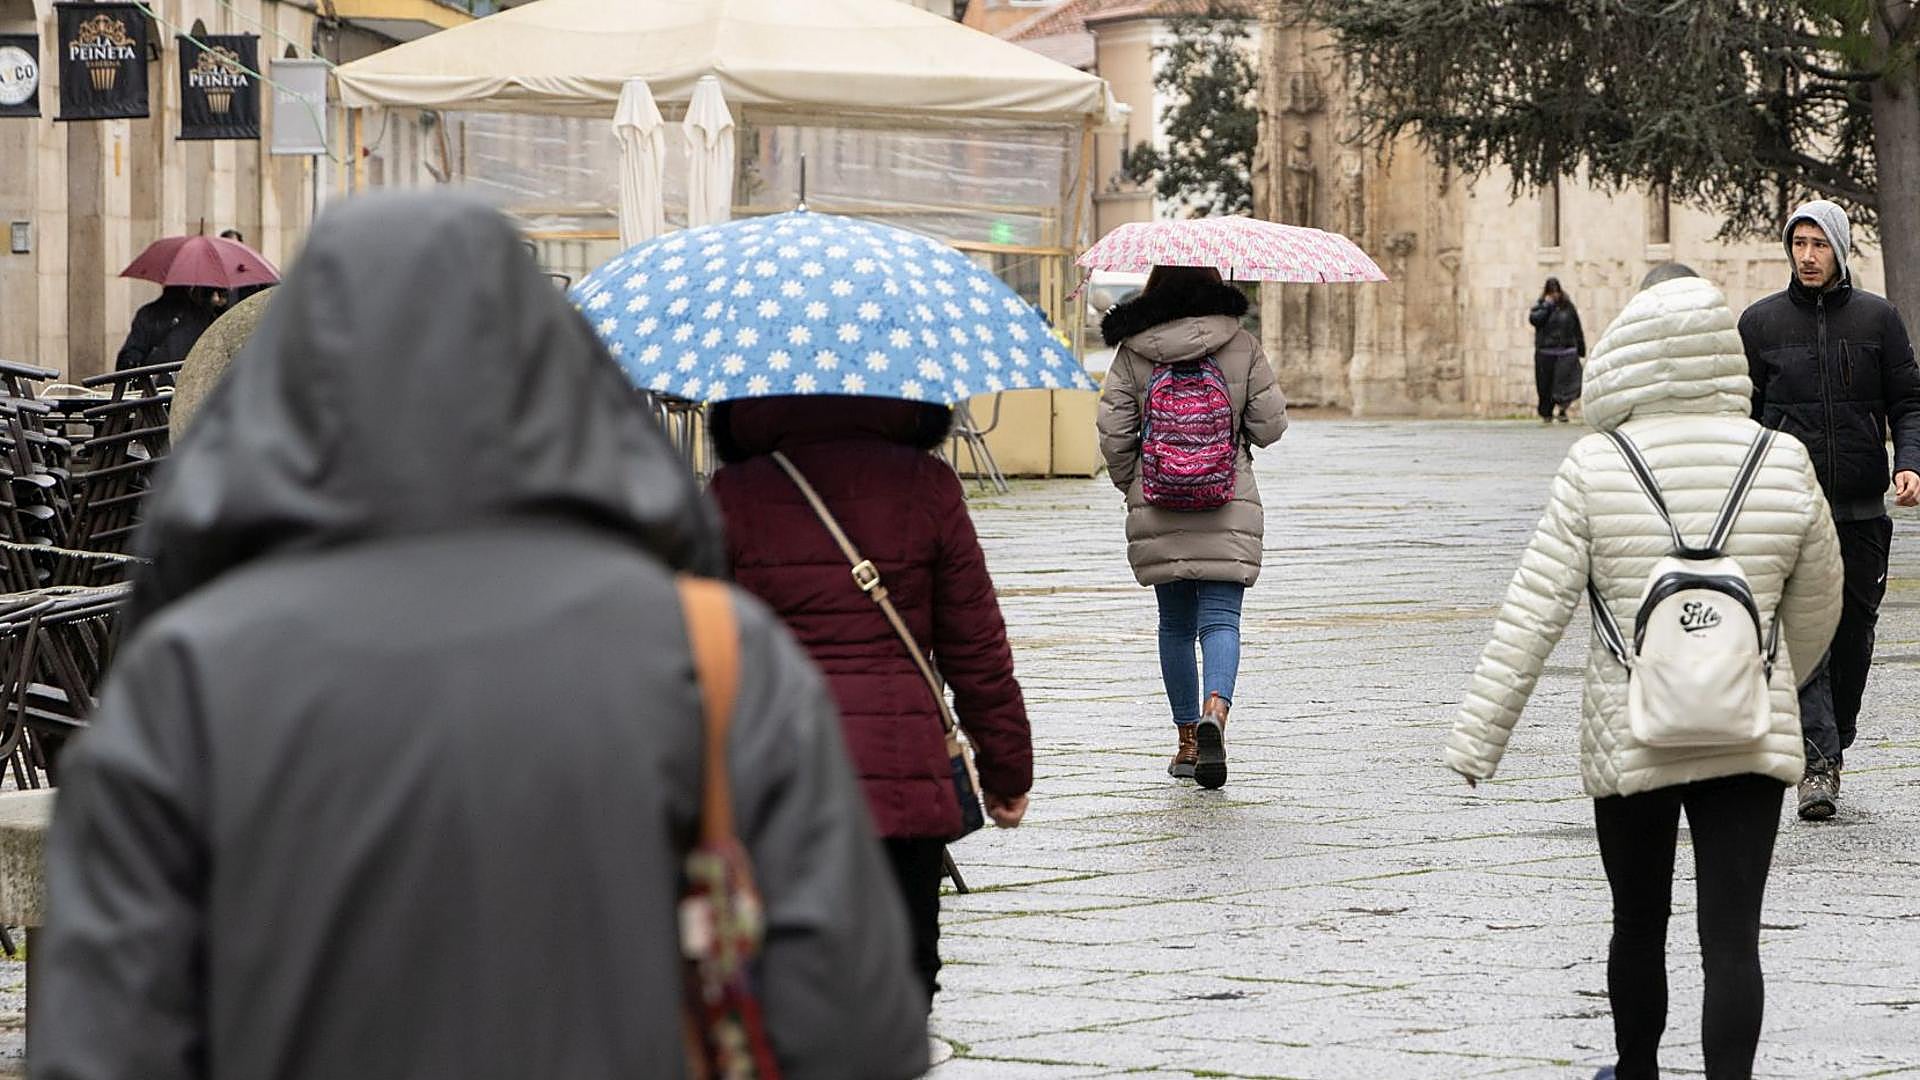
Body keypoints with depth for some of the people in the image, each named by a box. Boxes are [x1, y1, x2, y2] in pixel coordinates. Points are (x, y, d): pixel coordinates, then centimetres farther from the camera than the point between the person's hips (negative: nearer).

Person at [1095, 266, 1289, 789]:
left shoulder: (1132, 352, 0)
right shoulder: (1242, 346, -1)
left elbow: (1113, 431, -2)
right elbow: (1269, 425, 0)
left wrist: (1130, 485, 14)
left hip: (1157, 509, 1)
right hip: (1229, 508, -1)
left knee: (1175, 624, 13)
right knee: (1221, 618, -4)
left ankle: (1187, 740, 17)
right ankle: (1215, 708, -31)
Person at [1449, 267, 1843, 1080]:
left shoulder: (1595, 470, -10)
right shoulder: (1784, 465, -3)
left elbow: (1533, 613, -9)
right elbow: (1816, 605, 11)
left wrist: (1477, 738, -4)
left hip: (1630, 742, 0)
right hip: (1750, 740, 0)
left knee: (1639, 925, 18)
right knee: (1732, 938, 1)